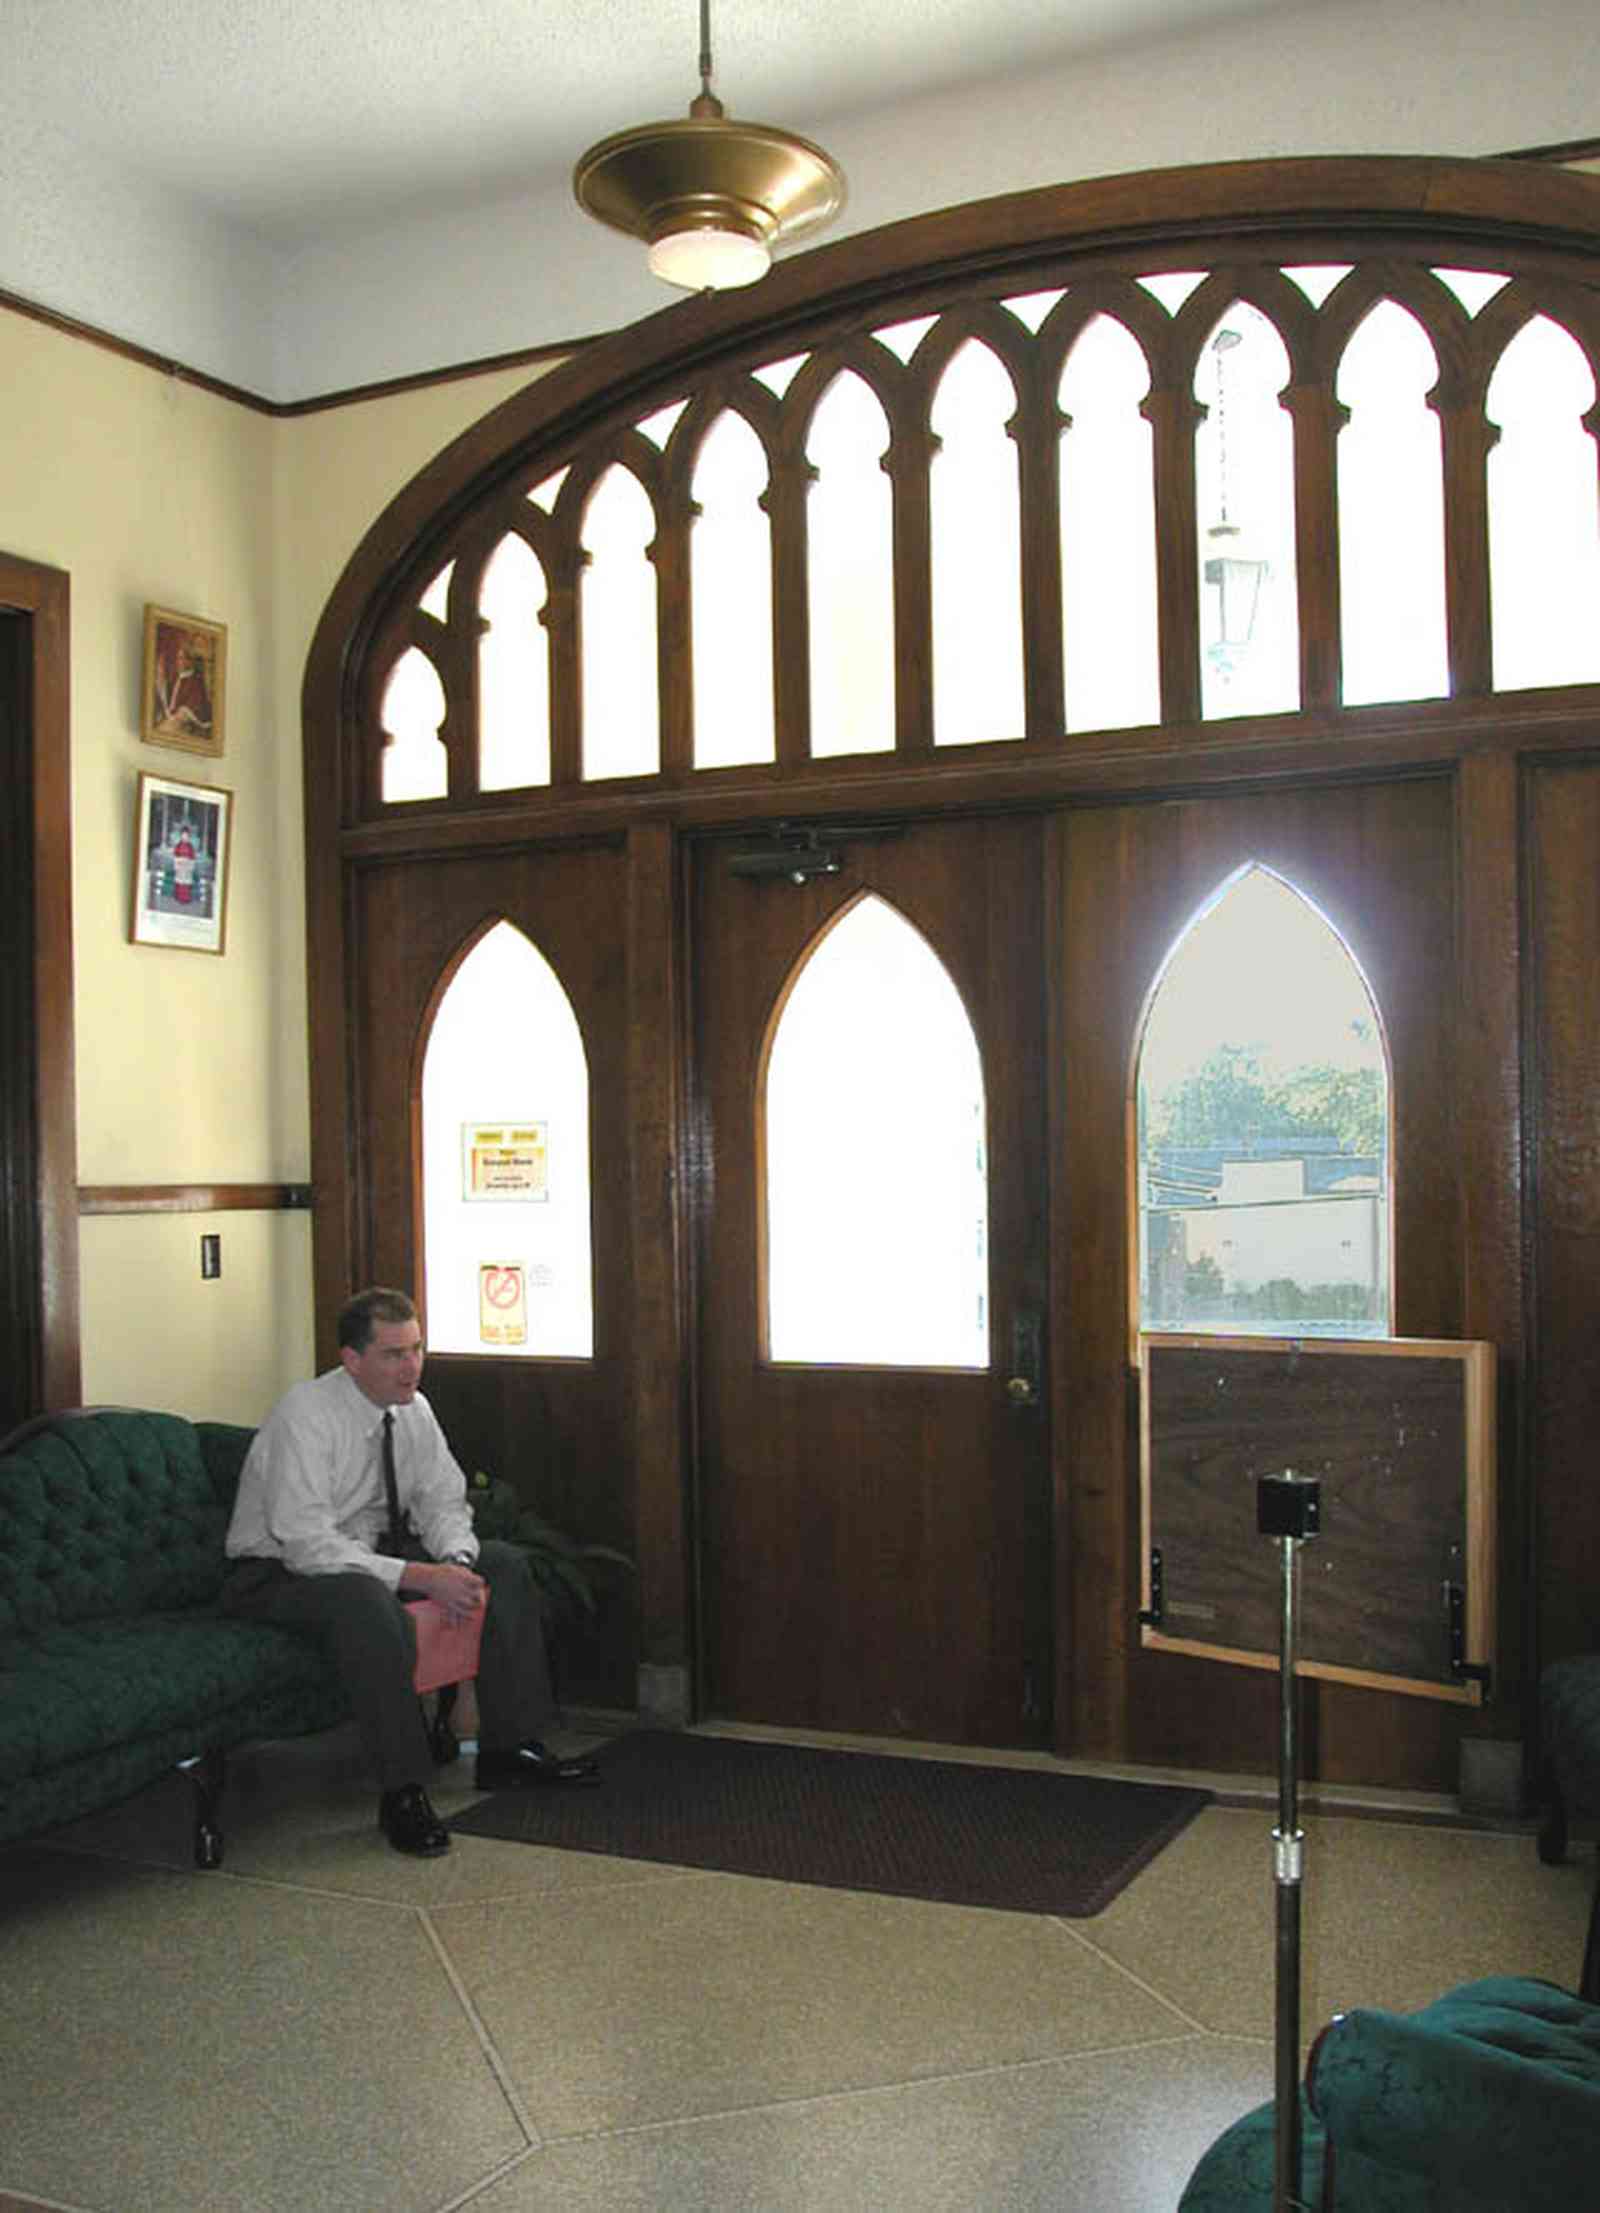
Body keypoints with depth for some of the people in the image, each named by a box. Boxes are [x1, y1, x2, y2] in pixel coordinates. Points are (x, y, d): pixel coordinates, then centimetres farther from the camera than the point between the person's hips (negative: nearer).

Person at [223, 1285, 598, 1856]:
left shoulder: (411, 1408, -2)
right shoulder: (305, 1415, -25)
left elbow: (444, 1502, 4)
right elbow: (307, 1544, -30)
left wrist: (456, 1561, -20)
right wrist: (421, 1578, -34)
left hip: (370, 1552, 8)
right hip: (280, 1571, -8)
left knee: (505, 1563, -5)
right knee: (366, 1601, -40)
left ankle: (508, 1749, -1)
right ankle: (402, 1792, -29)